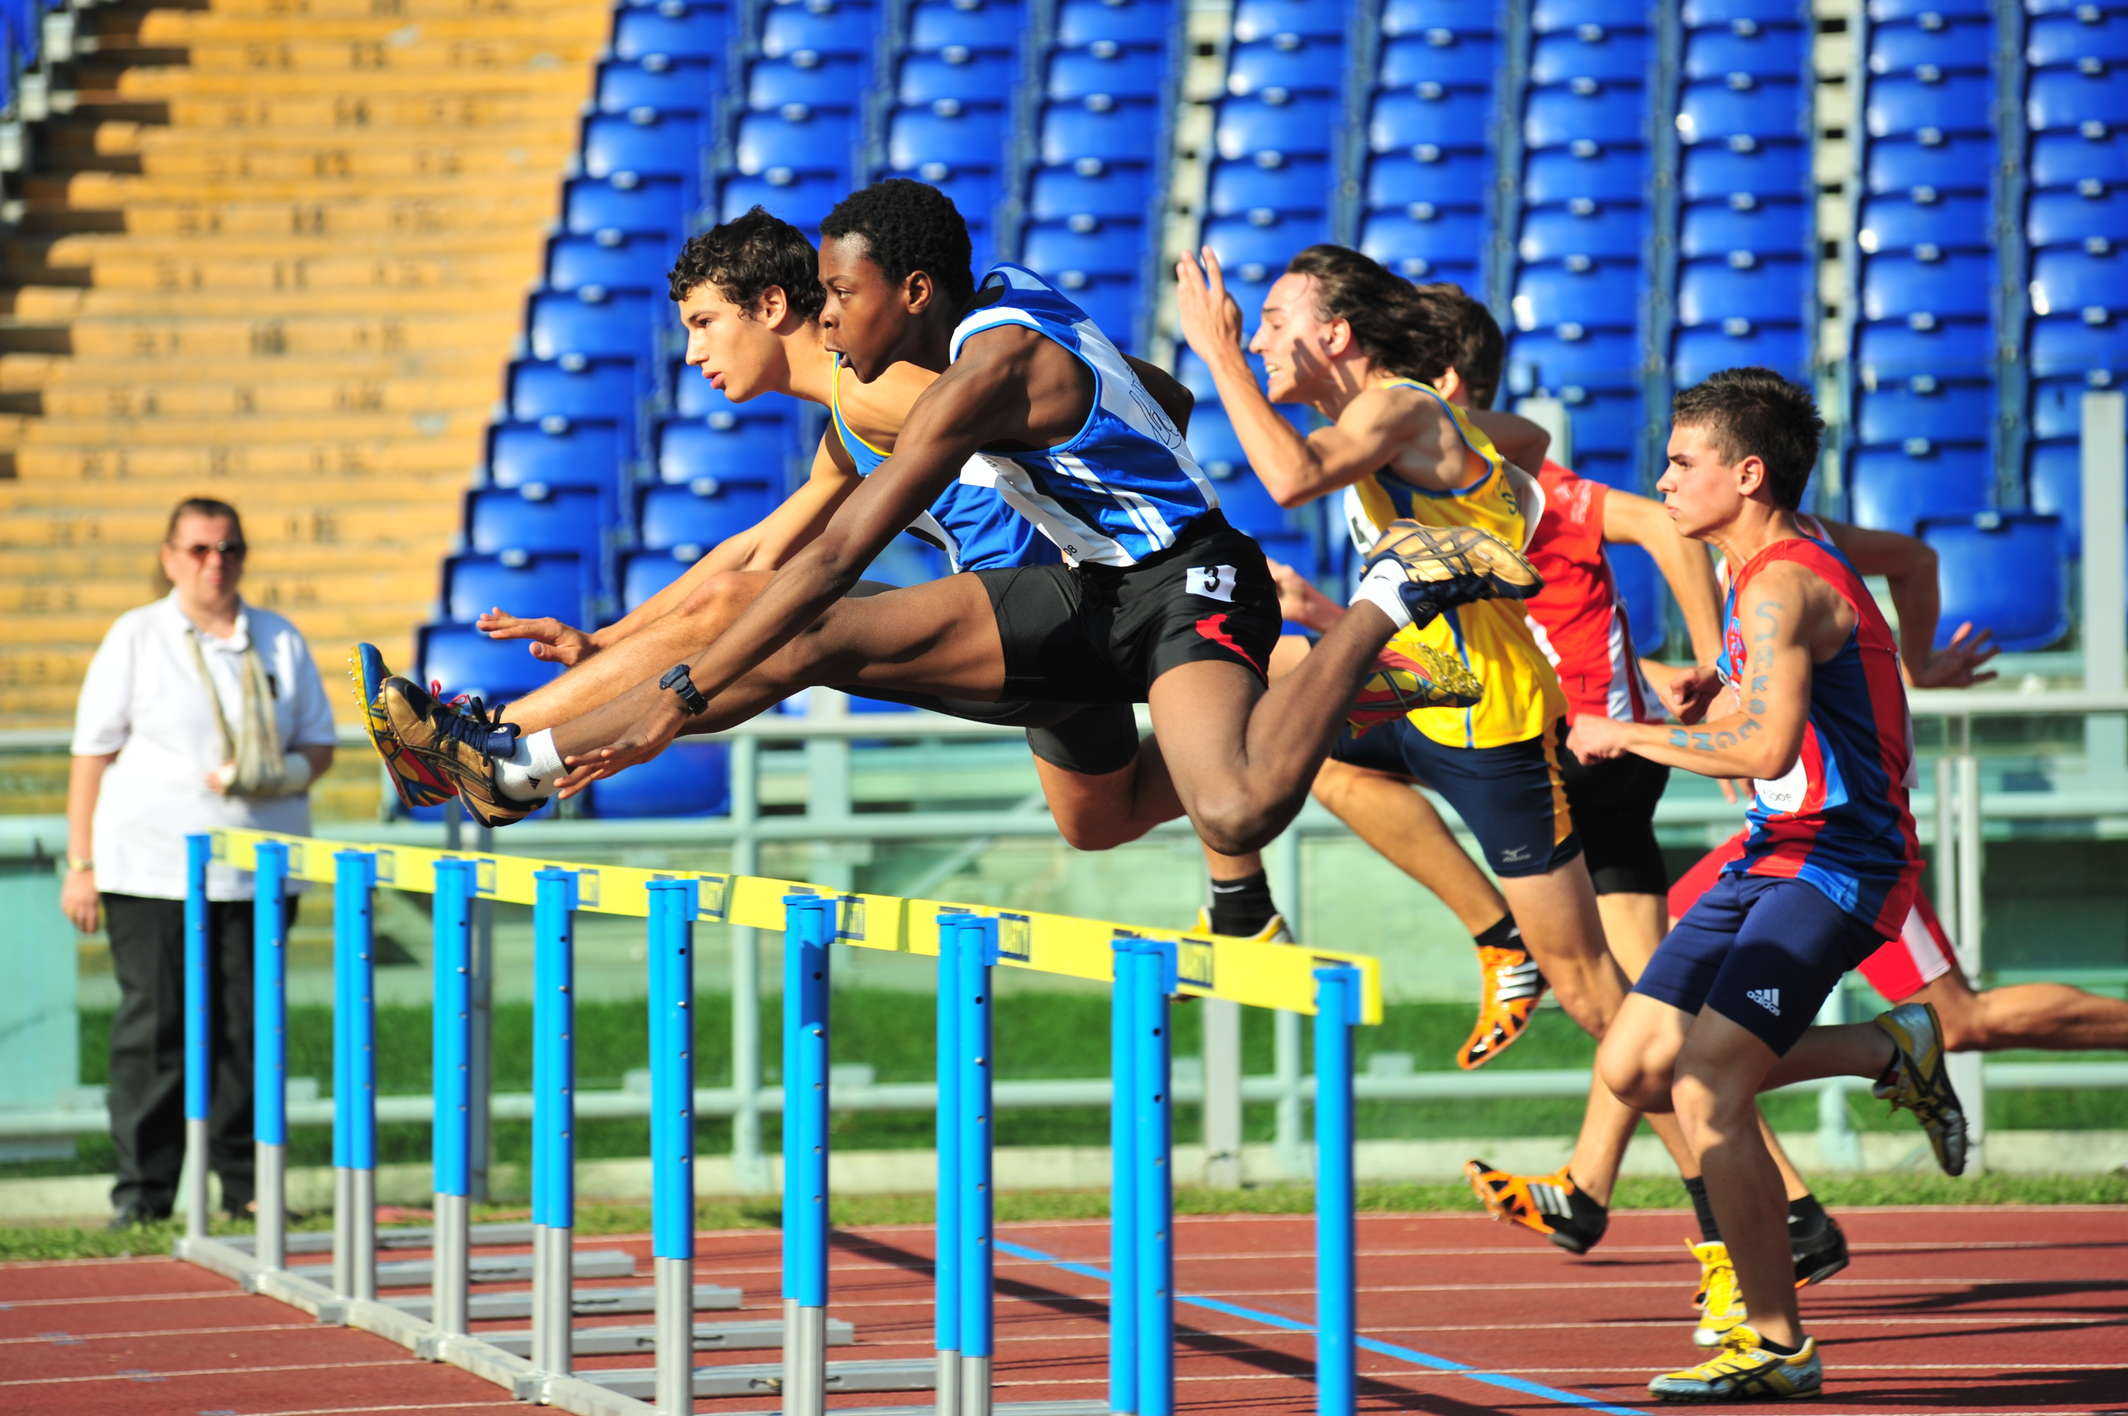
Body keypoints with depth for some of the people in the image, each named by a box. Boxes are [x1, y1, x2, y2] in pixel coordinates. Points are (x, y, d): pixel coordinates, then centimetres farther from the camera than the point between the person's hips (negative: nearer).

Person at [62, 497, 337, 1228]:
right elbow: (93, 752, 3)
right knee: (153, 1024, -3)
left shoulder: (280, 642, 12)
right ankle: (142, 1189, 1)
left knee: (248, 1024, 1)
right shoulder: (135, 638, 5)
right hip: (151, 867, -2)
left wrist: (278, 776, -8)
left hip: (258, 866, 2)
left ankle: (247, 1184, 9)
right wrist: (81, 864, -3)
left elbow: (319, 745, 15)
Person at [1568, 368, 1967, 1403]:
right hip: (1774, 858, 10)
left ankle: (1777, 1346, -9)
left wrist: (1625, 735, -19)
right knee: (1632, 1068, 7)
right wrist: (1714, 700, 8)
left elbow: (1766, 748, -32)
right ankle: (1891, 1051, 16)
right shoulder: (1780, 568, 13)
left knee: (1706, 1092, -18)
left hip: (1837, 864, -10)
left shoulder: (1784, 586, -19)